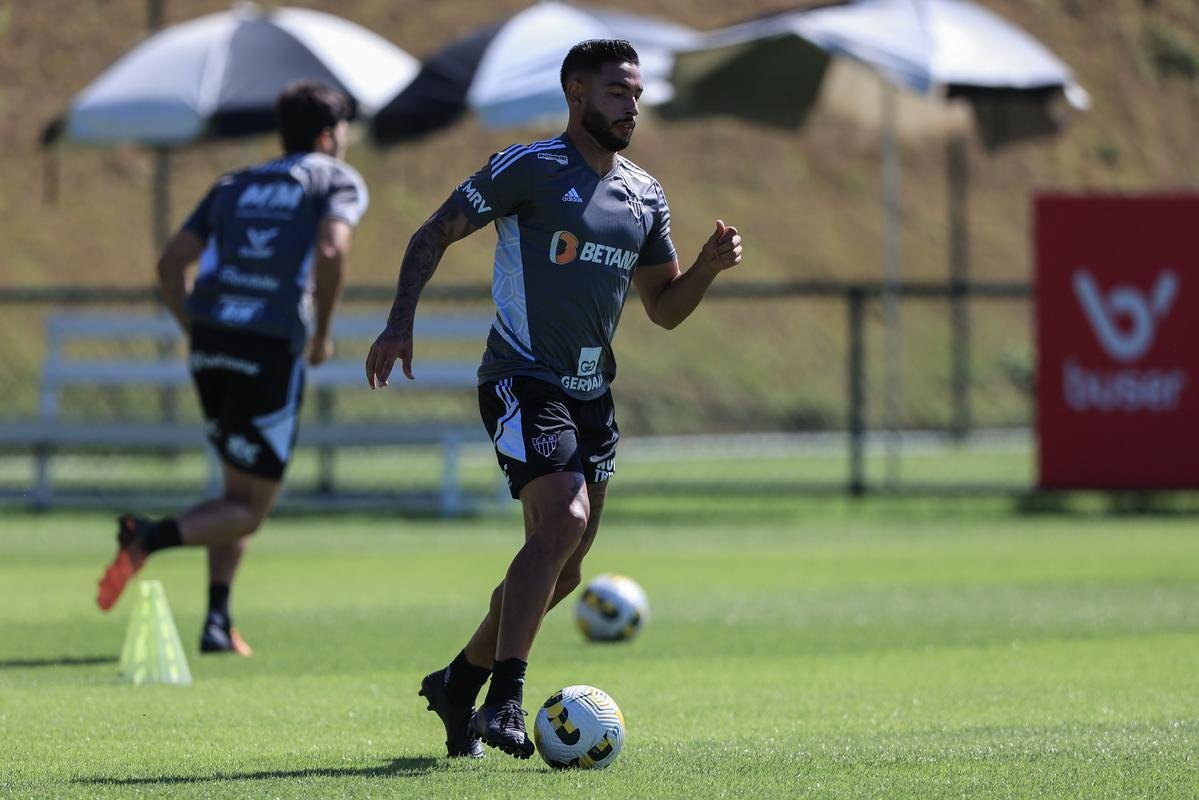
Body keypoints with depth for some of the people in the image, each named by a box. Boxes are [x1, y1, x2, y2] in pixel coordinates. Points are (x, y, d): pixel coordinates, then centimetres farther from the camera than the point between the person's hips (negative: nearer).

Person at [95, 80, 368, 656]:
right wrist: (322, 333, -4)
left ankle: (218, 623, 12)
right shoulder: (337, 181, 6)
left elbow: (171, 263, 13)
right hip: (273, 350, -6)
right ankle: (152, 537, -23)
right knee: (250, 508, 1)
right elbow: (332, 250, -15)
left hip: (210, 343, 6)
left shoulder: (234, 187, 21)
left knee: (238, 490, 20)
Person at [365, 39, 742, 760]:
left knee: (561, 568, 10)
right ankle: (506, 699, -24)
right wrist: (400, 323, -14)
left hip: (591, 396, 7)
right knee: (563, 524, -25)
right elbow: (434, 235, -3)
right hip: (523, 381, -7)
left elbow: (664, 309, 18)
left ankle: (460, 684, 28)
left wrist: (710, 266, -1)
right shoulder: (529, 168, -7)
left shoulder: (645, 195, 13)